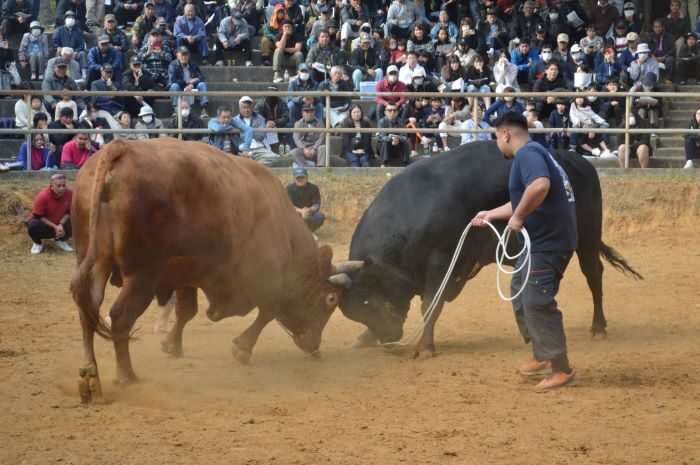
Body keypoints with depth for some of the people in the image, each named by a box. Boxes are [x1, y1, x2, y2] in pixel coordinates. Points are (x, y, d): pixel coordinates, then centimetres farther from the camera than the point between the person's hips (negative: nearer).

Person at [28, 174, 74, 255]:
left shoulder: (69, 194, -20)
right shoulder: (43, 196, -29)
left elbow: (69, 212, -6)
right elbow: (38, 217, -22)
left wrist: (61, 224, -23)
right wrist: (55, 227, -27)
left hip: (60, 224, 4)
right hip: (44, 224, -4)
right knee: (33, 225, -37)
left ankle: (60, 240, 10)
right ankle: (37, 244, -1)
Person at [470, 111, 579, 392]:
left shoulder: (527, 154, -14)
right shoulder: (533, 153, 19)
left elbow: (540, 185, -36)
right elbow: (521, 202, 31)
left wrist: (518, 217, -26)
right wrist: (491, 215, 40)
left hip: (548, 242, -11)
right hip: (541, 240, 11)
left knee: (537, 303, -10)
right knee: (520, 293, 22)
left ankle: (562, 371, -7)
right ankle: (543, 357, 30)